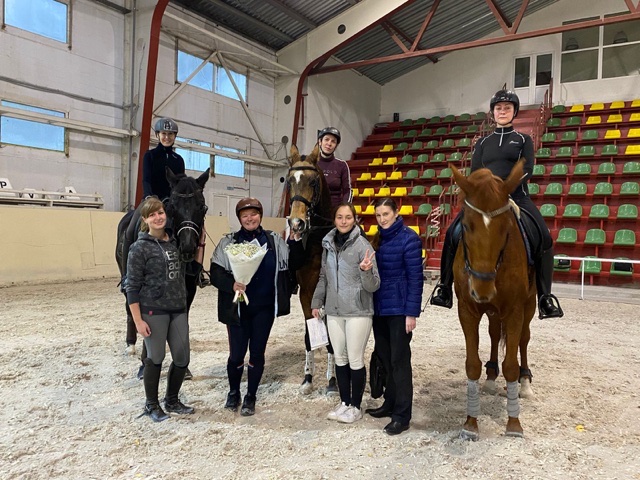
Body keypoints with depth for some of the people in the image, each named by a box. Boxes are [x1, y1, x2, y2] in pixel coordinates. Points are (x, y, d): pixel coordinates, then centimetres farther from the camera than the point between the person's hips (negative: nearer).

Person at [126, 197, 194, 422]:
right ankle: (151, 405, 26)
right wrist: (138, 320, -13)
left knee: (182, 358, 9)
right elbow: (132, 286, -10)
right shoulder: (140, 247, -9)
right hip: (153, 311, -5)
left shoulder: (174, 242, 8)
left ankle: (172, 401, 30)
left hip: (178, 310, 6)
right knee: (155, 359, 6)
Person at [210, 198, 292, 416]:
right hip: (237, 307, -1)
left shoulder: (274, 240, 2)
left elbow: (285, 270, 9)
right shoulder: (229, 242, -4)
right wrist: (231, 284, -25)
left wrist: (284, 298, 3)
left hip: (264, 307, 2)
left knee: (257, 352, 10)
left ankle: (250, 397, 27)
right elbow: (215, 273, -7)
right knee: (237, 353, 5)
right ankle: (233, 392, 32)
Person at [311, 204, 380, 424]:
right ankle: (344, 403, 30)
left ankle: (355, 407, 22)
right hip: (333, 311, 5)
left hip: (358, 312, -5)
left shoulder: (363, 245, -11)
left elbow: (373, 286, -12)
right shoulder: (328, 244, 5)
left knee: (355, 360, 5)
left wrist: (366, 271, -31)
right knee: (340, 358, 15)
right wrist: (317, 302, 16)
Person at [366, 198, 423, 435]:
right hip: (379, 309, 7)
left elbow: (415, 278, -13)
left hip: (399, 310, -7)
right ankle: (390, 403, 31)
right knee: (384, 358, 16)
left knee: (399, 360, 0)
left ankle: (402, 415, 10)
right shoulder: (378, 239, 9)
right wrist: (371, 305, 10)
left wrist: (412, 313, -17)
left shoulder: (408, 239, -11)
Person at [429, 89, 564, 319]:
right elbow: (474, 172, 8)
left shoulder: (523, 140, 13)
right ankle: (445, 289, -6)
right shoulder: (483, 142, 18)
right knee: (454, 234, -18)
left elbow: (526, 170, -2)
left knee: (544, 239, -22)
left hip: (516, 197, -1)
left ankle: (545, 298, -12)